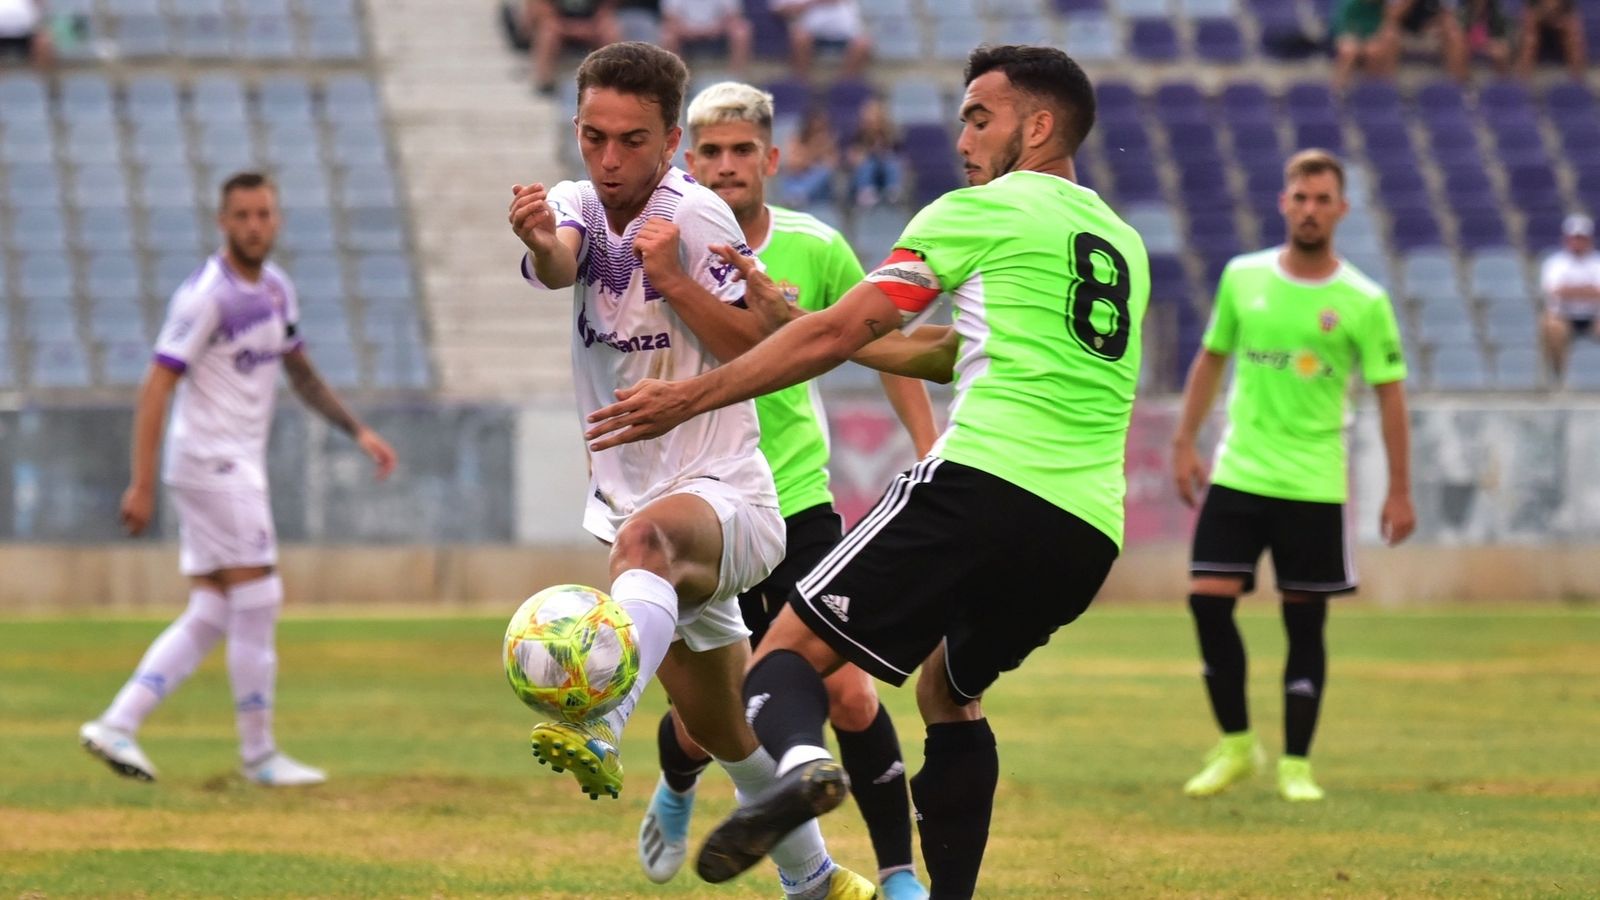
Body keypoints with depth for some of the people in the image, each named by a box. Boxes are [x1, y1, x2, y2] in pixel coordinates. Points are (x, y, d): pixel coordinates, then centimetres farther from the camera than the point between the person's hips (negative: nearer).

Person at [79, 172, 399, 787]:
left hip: (240, 469, 9)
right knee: (258, 604, -6)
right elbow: (156, 388, -18)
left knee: (211, 616, 7)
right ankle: (259, 755, 2)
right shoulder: (206, 295, -15)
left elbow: (301, 374, 25)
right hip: (210, 463, -9)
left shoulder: (276, 290, 12)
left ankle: (117, 725, 5)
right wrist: (142, 484, -23)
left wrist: (357, 431, 15)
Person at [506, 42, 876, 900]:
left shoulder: (696, 215, -10)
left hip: (728, 498, -7)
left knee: (646, 536, -42)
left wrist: (672, 278, -23)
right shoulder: (578, 205, 3)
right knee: (722, 729, 18)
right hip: (632, 500, 7)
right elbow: (559, 269, -23)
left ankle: (597, 733, -66)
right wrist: (541, 243, -47)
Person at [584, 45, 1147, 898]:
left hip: (988, 482, -7)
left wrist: (688, 397, 6)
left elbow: (838, 333, 0)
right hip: (1090, 531, 7)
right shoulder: (1124, 247, 27)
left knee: (789, 650, -6)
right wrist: (781, 309, 33)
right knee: (949, 689, 28)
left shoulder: (981, 211, 6)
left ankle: (800, 759, -40)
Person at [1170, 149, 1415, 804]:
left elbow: (1389, 391, -1)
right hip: (1237, 474, 2)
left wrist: (1400, 490, -3)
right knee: (1208, 600, -8)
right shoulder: (1242, 277, 3)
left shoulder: (1363, 302, -4)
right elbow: (1211, 358, 14)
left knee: (1304, 623, 1)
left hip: (1314, 485, -2)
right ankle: (1235, 746, 7)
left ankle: (1296, 765, 10)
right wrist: (1184, 443, 10)